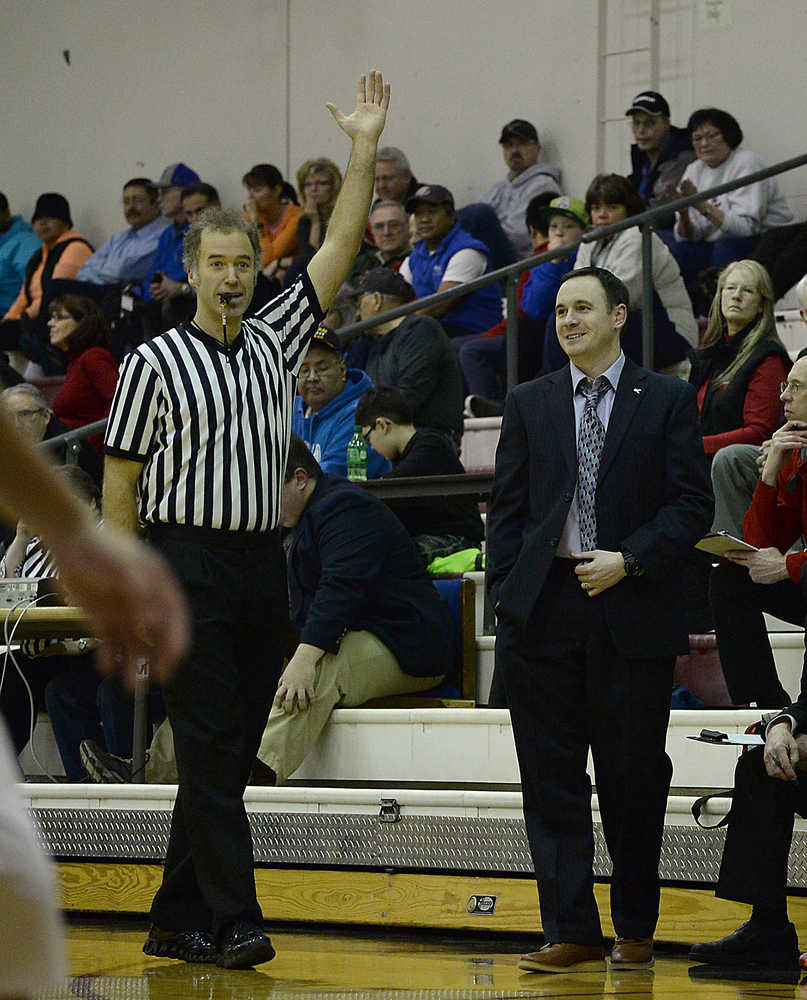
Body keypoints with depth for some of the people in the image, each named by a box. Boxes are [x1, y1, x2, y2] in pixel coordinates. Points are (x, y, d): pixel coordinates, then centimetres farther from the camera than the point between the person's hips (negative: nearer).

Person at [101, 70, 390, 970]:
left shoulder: (275, 342, 12)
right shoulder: (155, 361, -2)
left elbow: (339, 249, 8)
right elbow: (119, 481, -2)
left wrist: (365, 150, 1)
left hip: (262, 565, 6)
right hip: (188, 565, -6)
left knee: (229, 756, 7)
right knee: (207, 752, -10)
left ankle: (177, 922, 13)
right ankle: (234, 921, -14)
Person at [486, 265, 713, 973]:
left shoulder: (667, 401, 4)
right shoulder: (529, 404, 12)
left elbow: (692, 505, 0)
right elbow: (508, 508, 11)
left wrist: (630, 561, -12)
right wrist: (503, 595, 2)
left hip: (632, 610, -2)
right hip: (544, 612, 2)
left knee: (634, 777, 3)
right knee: (551, 777, -1)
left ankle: (636, 932, 15)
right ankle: (571, 932, 2)